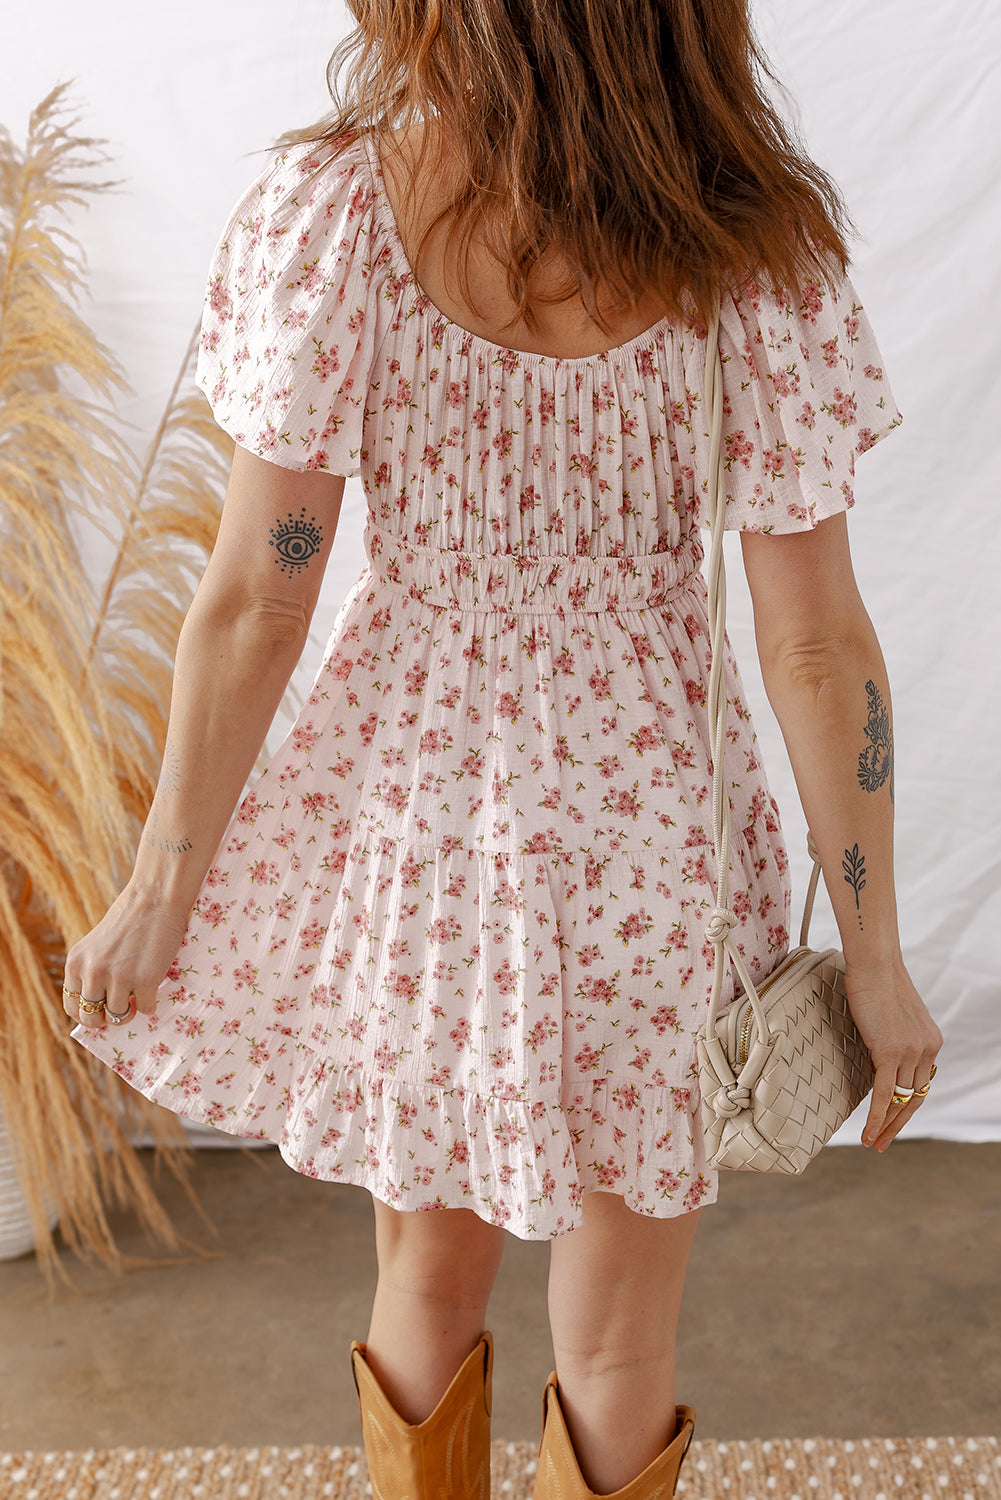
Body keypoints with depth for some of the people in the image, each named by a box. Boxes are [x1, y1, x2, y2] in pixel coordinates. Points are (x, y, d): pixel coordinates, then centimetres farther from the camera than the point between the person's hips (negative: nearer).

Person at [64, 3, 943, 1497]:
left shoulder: (325, 210, -15)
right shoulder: (759, 239, -14)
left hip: (411, 798, 1)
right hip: (648, 819, 0)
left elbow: (254, 601, -13)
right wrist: (875, 953, 0)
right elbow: (814, 641, -12)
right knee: (616, 1347, 22)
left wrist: (161, 888, 1)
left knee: (429, 1279, 28)